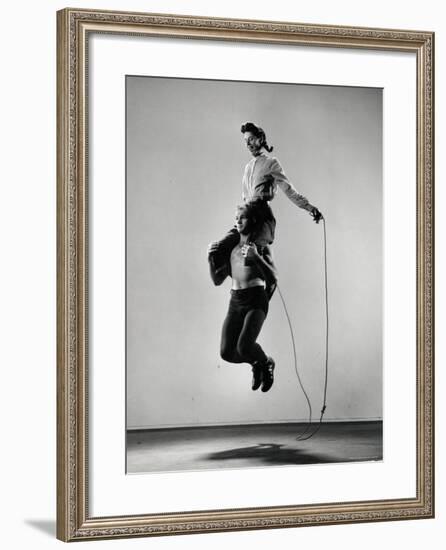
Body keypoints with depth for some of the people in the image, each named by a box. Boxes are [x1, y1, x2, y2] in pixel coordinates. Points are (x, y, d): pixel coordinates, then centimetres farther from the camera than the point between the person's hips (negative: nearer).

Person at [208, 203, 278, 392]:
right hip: (235, 302, 5)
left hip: (256, 300, -5)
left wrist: (256, 257, -19)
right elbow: (217, 280, 16)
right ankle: (256, 363, 25)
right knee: (227, 353, -7)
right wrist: (210, 260, -1)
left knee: (244, 347, -25)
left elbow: (273, 279, -7)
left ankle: (266, 363, 10)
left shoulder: (262, 246, 4)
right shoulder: (232, 248, 17)